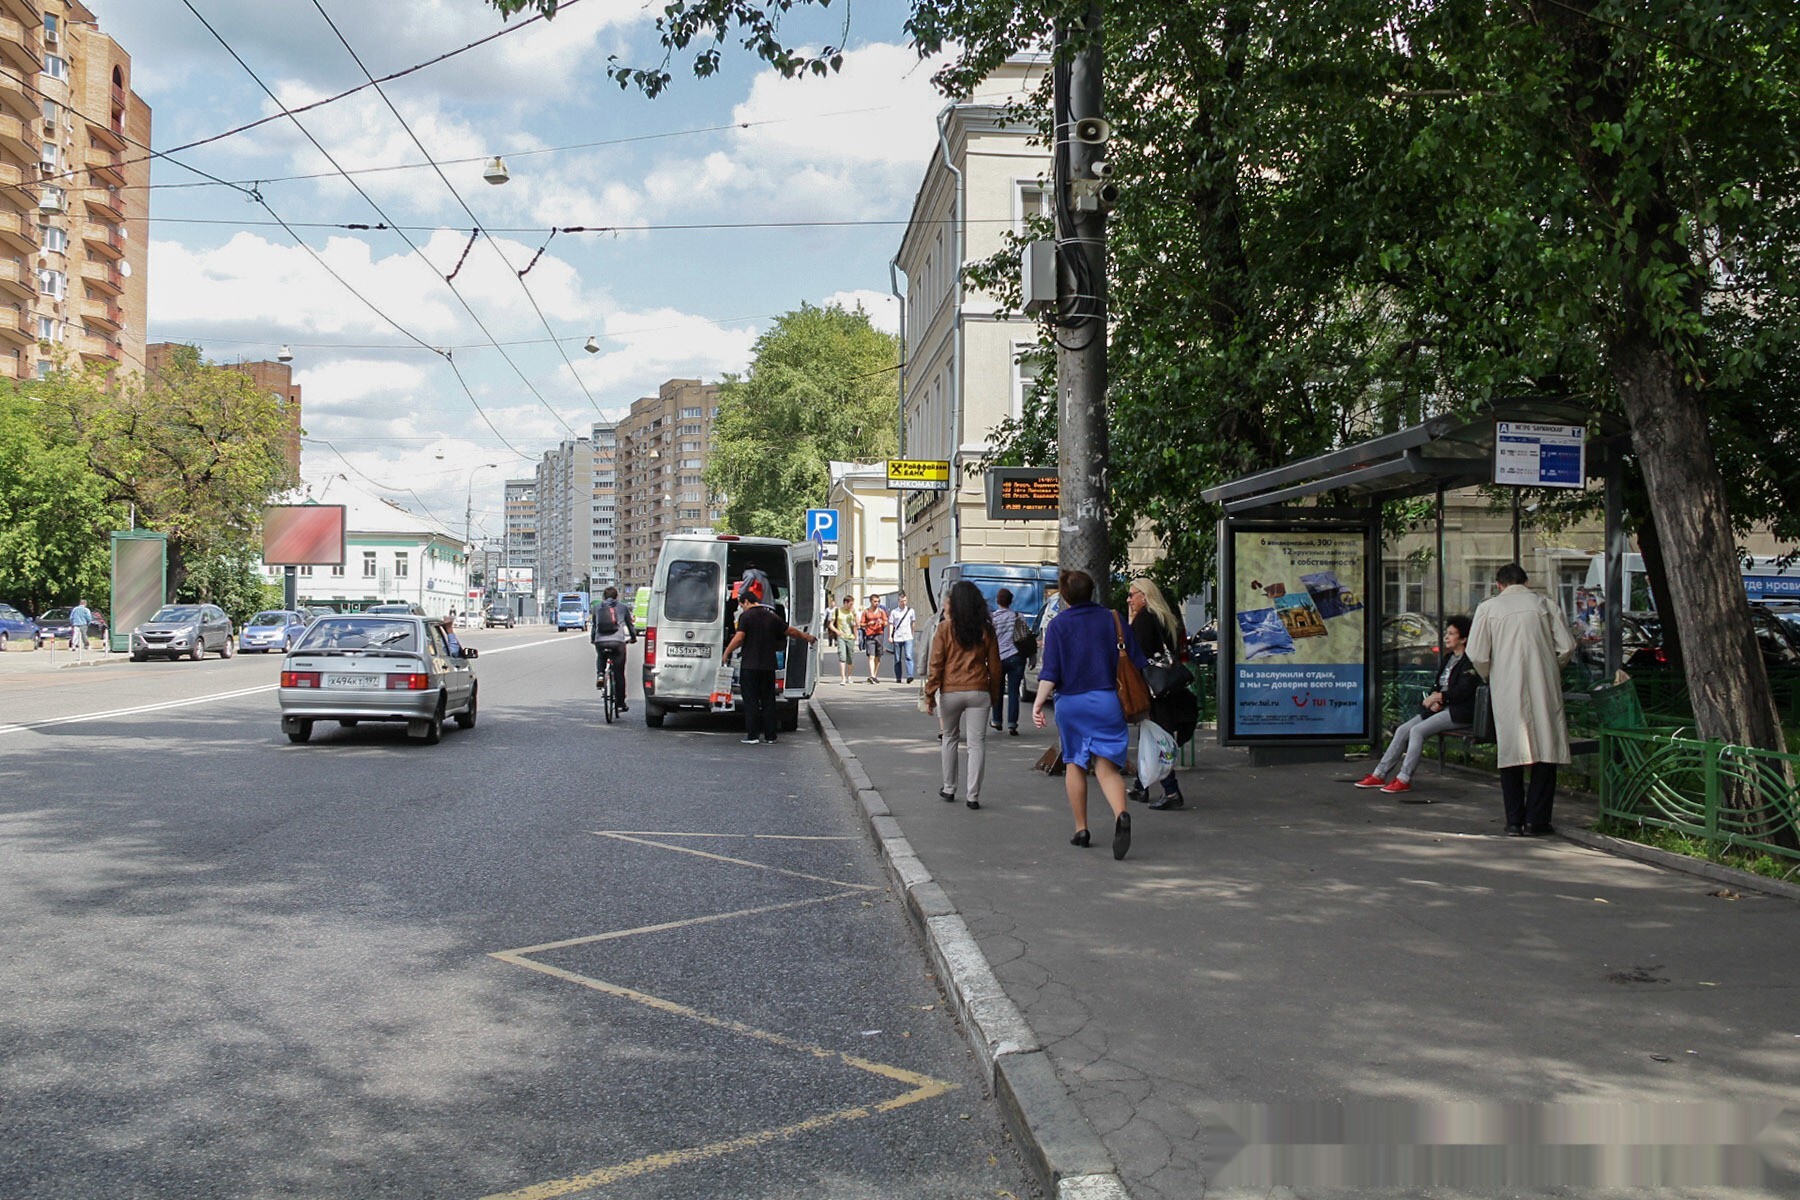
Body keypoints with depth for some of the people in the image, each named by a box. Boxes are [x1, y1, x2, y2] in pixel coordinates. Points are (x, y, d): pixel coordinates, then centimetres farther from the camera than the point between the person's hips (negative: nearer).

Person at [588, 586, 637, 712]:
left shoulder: (597, 608, 15)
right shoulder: (622, 608, 12)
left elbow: (592, 625, 21)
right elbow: (631, 624, 21)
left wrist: (592, 639, 36)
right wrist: (633, 638, 38)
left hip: (600, 642, 1)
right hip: (618, 642, -1)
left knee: (600, 657, 36)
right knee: (619, 675, 5)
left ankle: (600, 674, 8)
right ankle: (621, 703, 7)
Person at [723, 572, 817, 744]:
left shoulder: (746, 615, -6)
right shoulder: (772, 616, 9)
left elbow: (738, 638, -16)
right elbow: (791, 631, 16)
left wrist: (727, 652, -3)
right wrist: (810, 638, 30)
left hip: (750, 666, -4)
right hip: (768, 666, 4)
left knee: (751, 701, 1)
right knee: (768, 701, 9)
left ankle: (752, 735, -1)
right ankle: (769, 736, 9)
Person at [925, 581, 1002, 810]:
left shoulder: (945, 629, -5)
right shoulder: (986, 630, 2)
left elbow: (935, 665, -5)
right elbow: (994, 666, 6)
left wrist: (930, 696, 0)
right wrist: (995, 696, 14)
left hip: (950, 693, 0)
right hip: (979, 692, 0)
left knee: (950, 738, 17)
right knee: (977, 743, 2)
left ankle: (949, 789, 24)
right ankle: (973, 795, -1)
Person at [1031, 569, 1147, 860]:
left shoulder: (1057, 625, -1)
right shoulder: (1111, 619, 4)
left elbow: (1050, 671, -10)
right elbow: (1136, 661, 6)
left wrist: (1038, 702, -9)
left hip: (1070, 702, 0)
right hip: (1106, 699, 1)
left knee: (1075, 763, 14)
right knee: (1107, 766, -2)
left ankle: (1081, 829, 18)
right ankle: (1121, 814, -30)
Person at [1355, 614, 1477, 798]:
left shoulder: (1469, 662, -8)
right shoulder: (1447, 659, 21)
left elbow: (1462, 691, -18)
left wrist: (1439, 697, -16)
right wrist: (1434, 700, 0)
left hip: (1459, 712, -9)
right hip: (1441, 707, 9)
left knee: (1417, 730, -26)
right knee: (1402, 730, -5)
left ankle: (1404, 779, -25)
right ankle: (1380, 774, -5)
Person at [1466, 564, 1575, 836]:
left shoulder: (1489, 607, 2)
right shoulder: (1544, 604, 5)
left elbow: (1476, 653, -4)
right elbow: (1566, 646, 2)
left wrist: (1489, 676, 15)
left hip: (1506, 690, 0)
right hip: (1543, 688, 0)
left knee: (1510, 751, 6)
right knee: (1546, 749, 6)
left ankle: (1515, 821, 6)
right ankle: (1536, 820, 3)